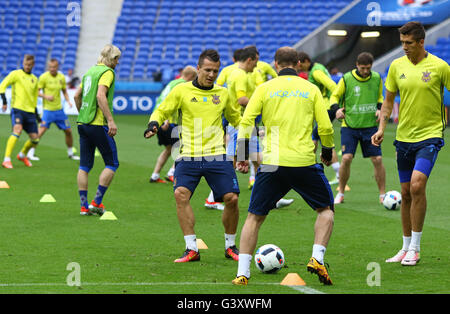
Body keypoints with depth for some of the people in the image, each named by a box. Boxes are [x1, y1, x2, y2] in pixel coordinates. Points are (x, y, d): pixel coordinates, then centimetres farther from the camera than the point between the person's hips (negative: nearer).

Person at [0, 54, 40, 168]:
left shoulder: (34, 79, 17)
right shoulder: (16, 74, 1)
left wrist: (36, 114, 22)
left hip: (30, 112, 6)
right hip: (17, 108, -6)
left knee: (35, 139, 3)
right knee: (17, 130, -28)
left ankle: (22, 155, 33)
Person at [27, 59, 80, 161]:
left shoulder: (61, 77, 5)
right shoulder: (44, 77, -9)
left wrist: (68, 101, 1)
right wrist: (45, 96, -23)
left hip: (59, 109, 5)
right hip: (48, 109, -5)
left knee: (68, 131, 7)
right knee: (42, 130, -17)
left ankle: (70, 153, 25)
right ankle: (30, 153, -9)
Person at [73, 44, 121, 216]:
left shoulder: (90, 71, 17)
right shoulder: (107, 72, -8)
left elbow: (77, 96, 21)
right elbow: (100, 96, -22)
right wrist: (111, 120, -23)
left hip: (83, 123, 8)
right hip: (98, 123, -8)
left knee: (84, 166, 8)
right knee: (112, 163, 1)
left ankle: (84, 205, 7)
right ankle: (97, 202, -4)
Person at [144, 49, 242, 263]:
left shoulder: (222, 93, 12)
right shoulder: (182, 91, 3)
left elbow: (235, 118, 30)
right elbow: (162, 111, 8)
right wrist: (154, 123, -11)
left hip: (217, 155, 2)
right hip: (189, 156, -2)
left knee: (231, 198, -8)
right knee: (181, 194, -21)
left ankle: (230, 246, 15)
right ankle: (192, 249, -13)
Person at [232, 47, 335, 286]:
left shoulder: (265, 89, 6)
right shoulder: (311, 89, 7)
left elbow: (246, 122, -1)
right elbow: (325, 127, 4)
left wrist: (242, 157, 8)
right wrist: (327, 152, 21)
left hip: (272, 163, 0)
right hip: (305, 162, 0)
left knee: (255, 216, 12)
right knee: (326, 209, 19)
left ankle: (242, 272, 3)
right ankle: (317, 258, 1)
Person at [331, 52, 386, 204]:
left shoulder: (377, 78, 3)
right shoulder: (346, 79, -6)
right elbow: (335, 96, 5)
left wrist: (379, 109, 0)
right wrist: (337, 109, -14)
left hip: (370, 126, 2)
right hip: (349, 125, -2)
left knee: (377, 160, -4)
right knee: (346, 158, -12)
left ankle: (382, 194, 8)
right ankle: (341, 193, 5)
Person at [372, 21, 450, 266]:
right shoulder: (397, 66, 3)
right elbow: (388, 100, 11)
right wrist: (382, 127, -1)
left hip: (430, 135, -4)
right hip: (404, 136, 4)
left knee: (417, 185, -19)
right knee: (406, 193, 8)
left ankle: (415, 248, -11)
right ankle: (406, 247, 20)